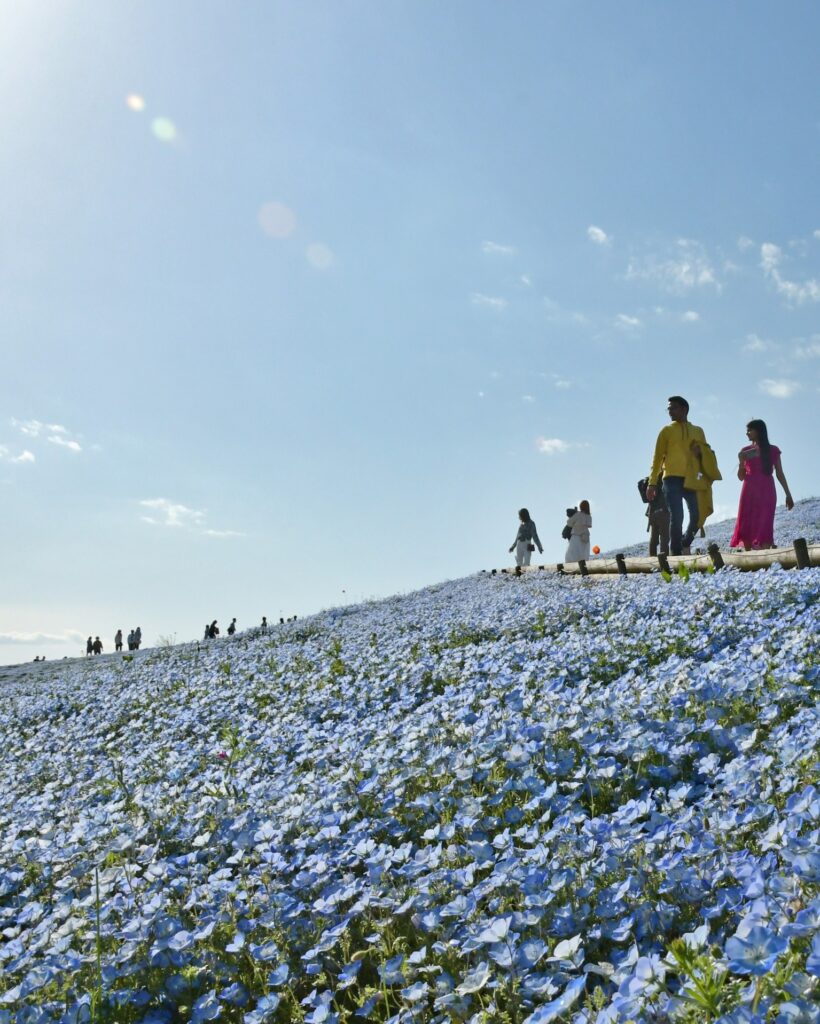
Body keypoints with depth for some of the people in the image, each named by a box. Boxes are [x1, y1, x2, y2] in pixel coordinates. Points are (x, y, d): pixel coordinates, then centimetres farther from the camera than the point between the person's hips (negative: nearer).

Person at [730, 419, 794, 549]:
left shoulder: (773, 450, 5)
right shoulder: (745, 451, 10)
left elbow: (780, 474, 8)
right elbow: (741, 477, 9)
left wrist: (788, 494, 5)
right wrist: (741, 462, -9)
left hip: (766, 492, -2)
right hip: (749, 492, 2)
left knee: (764, 527, -13)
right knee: (746, 527, -3)